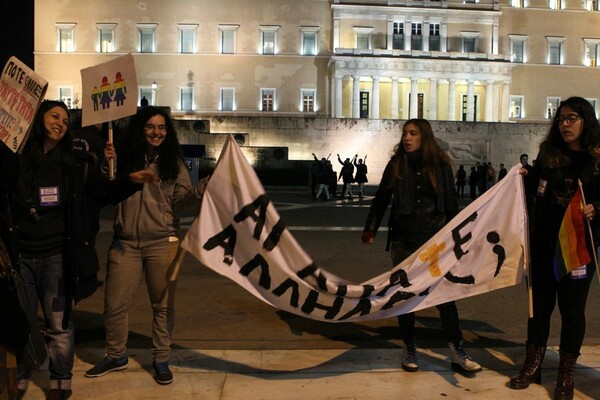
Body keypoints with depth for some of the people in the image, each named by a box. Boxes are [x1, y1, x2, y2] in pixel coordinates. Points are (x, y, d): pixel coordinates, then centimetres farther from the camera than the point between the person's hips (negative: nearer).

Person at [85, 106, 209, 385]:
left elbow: (180, 202, -3)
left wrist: (203, 188, -20)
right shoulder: (123, 158, 4)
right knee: (114, 305, 8)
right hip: (125, 243, 1)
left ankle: (161, 359, 24)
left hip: (162, 243, -1)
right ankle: (116, 356, 30)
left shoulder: (173, 162, 3)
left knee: (163, 305, 7)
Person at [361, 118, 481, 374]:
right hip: (403, 239, 1)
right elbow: (381, 200, 6)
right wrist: (370, 229, -2)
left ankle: (458, 354, 5)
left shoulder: (440, 164, 0)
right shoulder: (396, 164, 2)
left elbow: (451, 202, 3)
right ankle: (409, 350, 21)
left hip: (434, 238, -1)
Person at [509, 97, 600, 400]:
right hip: (543, 242, 3)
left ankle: (566, 374, 22)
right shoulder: (548, 154, 7)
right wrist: (526, 178, -6)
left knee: (572, 307, 7)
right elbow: (534, 194, 11)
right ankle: (532, 366, 25)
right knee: (540, 303, 12)